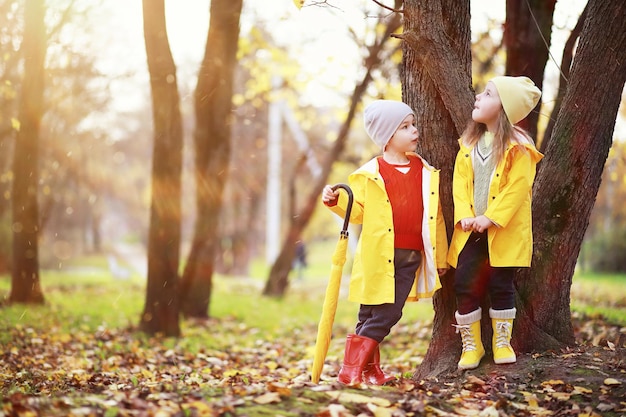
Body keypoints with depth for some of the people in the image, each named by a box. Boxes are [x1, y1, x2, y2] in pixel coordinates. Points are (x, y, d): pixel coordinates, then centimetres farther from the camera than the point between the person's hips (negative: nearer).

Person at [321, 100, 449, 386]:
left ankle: (369, 371, 11)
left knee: (389, 314, 1)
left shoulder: (426, 172, 10)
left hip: (411, 258, 3)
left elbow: (435, 217, 13)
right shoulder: (370, 174, -1)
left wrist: (440, 256, 15)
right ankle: (352, 370, 7)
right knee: (370, 316, 0)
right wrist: (335, 200, -18)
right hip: (378, 257, -3)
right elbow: (357, 211, 1)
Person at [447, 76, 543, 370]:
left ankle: (502, 343, 21)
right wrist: (464, 215, -11)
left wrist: (490, 218, -20)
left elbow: (518, 187, -15)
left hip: (504, 232, -4)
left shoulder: (518, 147, -8)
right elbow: (460, 181, 4)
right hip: (470, 231, 4)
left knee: (501, 286, 4)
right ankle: (471, 346, 12)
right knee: (464, 285, 0)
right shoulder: (469, 143, 9)